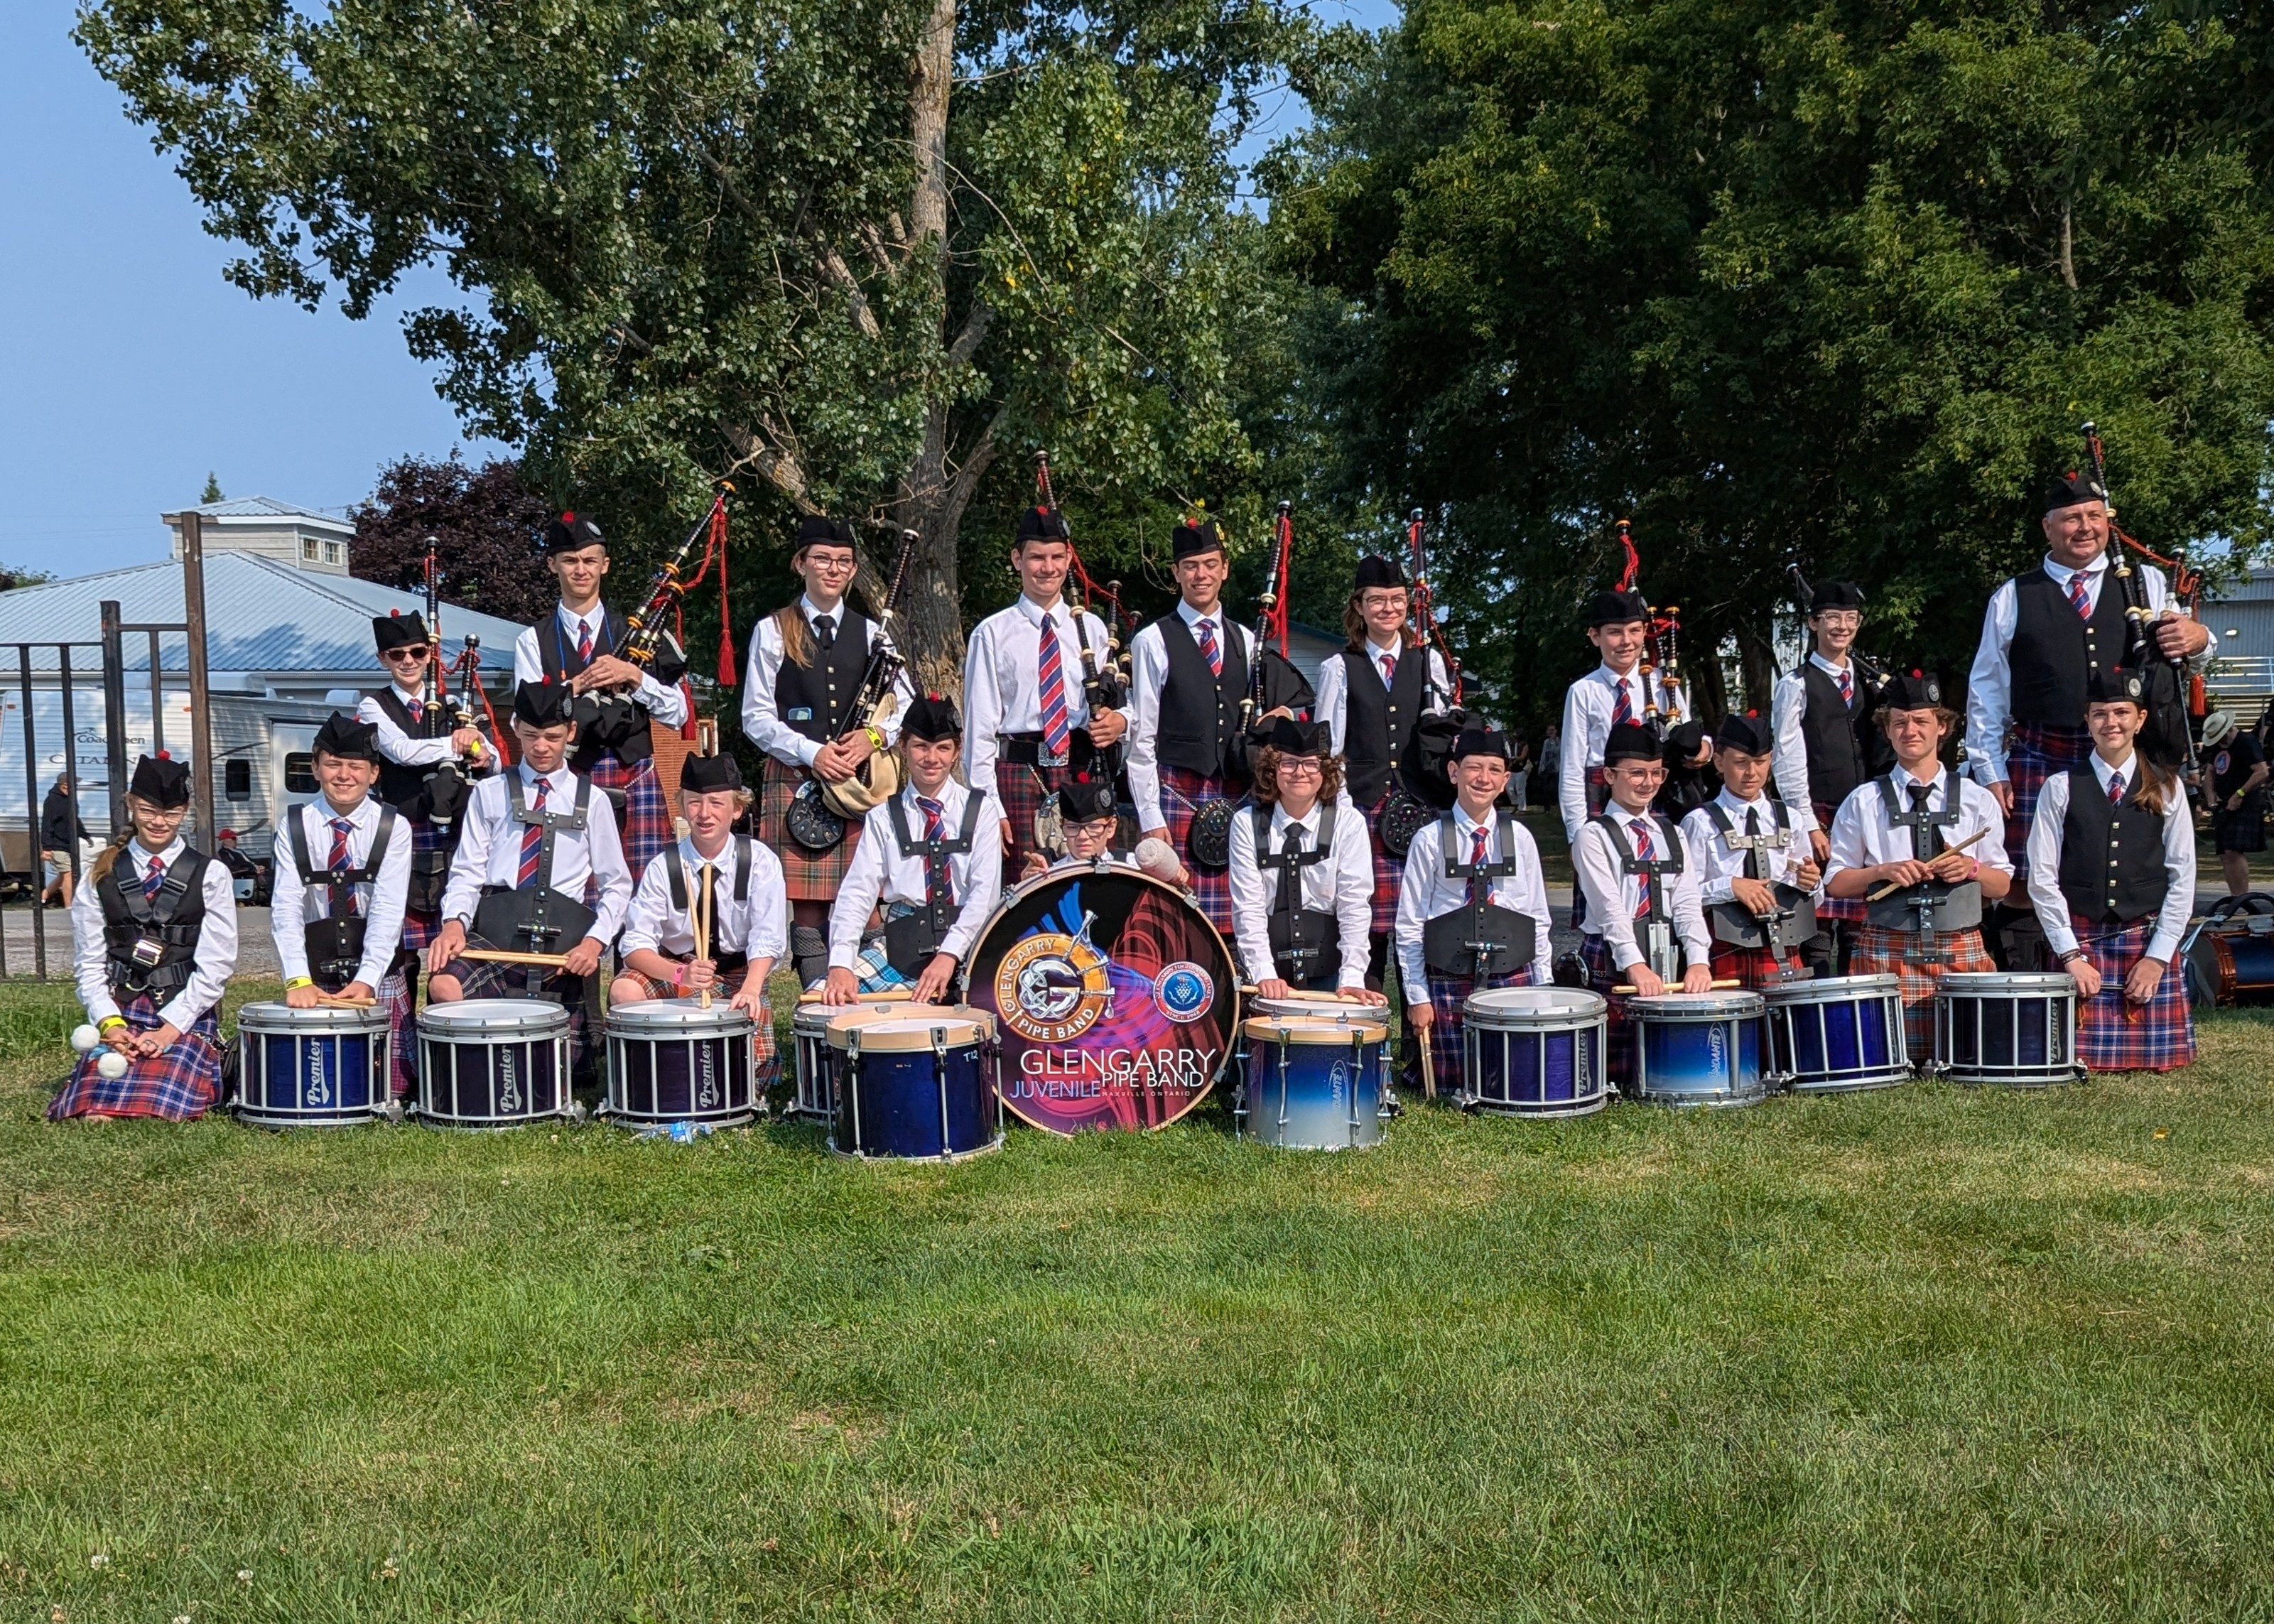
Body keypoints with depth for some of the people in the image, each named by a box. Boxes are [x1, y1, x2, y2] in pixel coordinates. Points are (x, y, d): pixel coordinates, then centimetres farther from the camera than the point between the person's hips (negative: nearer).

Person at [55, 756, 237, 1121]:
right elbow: (90, 963, 8)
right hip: (119, 1015, 1)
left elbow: (215, 966, -1)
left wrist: (170, 1029, -11)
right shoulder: (100, 875, 11)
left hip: (187, 1015, -1)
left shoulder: (210, 875, 5)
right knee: (98, 1114, -23)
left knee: (162, 1111, -24)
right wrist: (109, 1023, -9)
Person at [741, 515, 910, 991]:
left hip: (860, 778, 2)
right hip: (795, 781, -2)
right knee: (806, 904, -6)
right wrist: (810, 753, -12)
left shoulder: (871, 633, 15)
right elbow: (756, 718, 2)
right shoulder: (773, 631, 7)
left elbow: (906, 706, 13)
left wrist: (874, 736, -7)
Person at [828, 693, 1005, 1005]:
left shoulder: (981, 810, 7)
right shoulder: (883, 818, 10)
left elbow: (986, 890, -3)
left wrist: (949, 955, -18)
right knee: (821, 995, -20)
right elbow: (858, 891, 0)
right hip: (902, 944, 2)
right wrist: (841, 965, -16)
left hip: (968, 941, -2)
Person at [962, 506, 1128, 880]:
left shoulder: (1091, 629, 14)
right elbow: (980, 728, 0)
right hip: (1018, 770, -3)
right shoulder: (993, 634, 3)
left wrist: (1119, 721, -6)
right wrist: (988, 805, -7)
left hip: (1079, 771, 3)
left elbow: (1109, 707, 19)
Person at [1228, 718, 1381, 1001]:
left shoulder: (1348, 823, 0)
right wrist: (1264, 975, -16)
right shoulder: (1247, 824, 0)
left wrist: (1352, 978, -15)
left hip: (1329, 975, 0)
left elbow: (1355, 905, -6)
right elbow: (1247, 907, -5)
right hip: (1270, 976, 0)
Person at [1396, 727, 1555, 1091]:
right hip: (1449, 986, -2)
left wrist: (1543, 989, 7)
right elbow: (1410, 925, 0)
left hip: (1513, 981, 2)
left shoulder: (1520, 838, 7)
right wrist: (1417, 997, -2)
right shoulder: (1430, 840, -1)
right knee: (1452, 1088, 1)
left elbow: (1538, 919, 11)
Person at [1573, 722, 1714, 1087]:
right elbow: (1610, 908, -13)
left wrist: (1698, 960, -11)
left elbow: (1688, 904, 5)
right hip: (1614, 967, -5)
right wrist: (1635, 966, -25)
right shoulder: (1594, 835, 0)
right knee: (1619, 1074, -7)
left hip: (1668, 965, 5)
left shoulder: (1670, 834, 16)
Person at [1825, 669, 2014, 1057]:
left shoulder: (1976, 800, 11)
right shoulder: (1863, 802, 6)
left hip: (1962, 951, 1)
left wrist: (1970, 868, -8)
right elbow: (1835, 883, 7)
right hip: (1886, 952, -1)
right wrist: (1883, 871, -10)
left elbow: (2002, 886, 13)